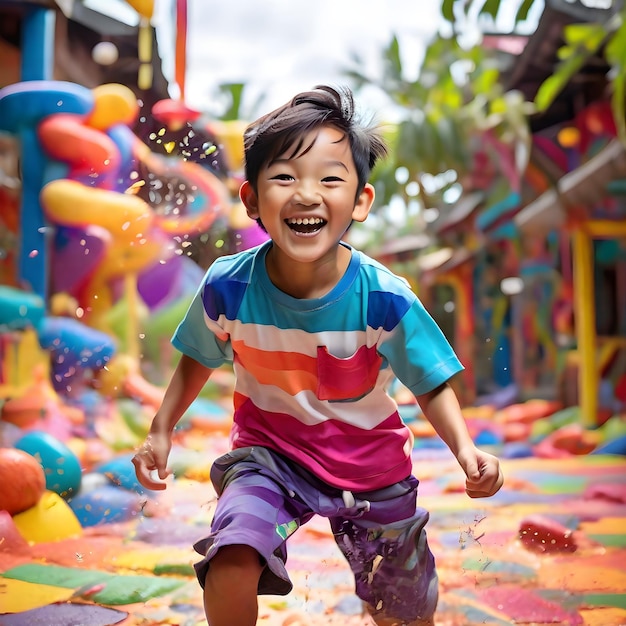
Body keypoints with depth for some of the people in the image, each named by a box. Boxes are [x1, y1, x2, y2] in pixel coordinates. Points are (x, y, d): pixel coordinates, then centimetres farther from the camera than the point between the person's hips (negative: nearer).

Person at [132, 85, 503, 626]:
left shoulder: (385, 299, -25)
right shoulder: (228, 288, -20)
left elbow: (432, 385, -12)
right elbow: (199, 359, 0)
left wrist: (464, 448, -28)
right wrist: (161, 431, -5)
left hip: (370, 465, 1)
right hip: (270, 453, 0)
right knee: (231, 561, -27)